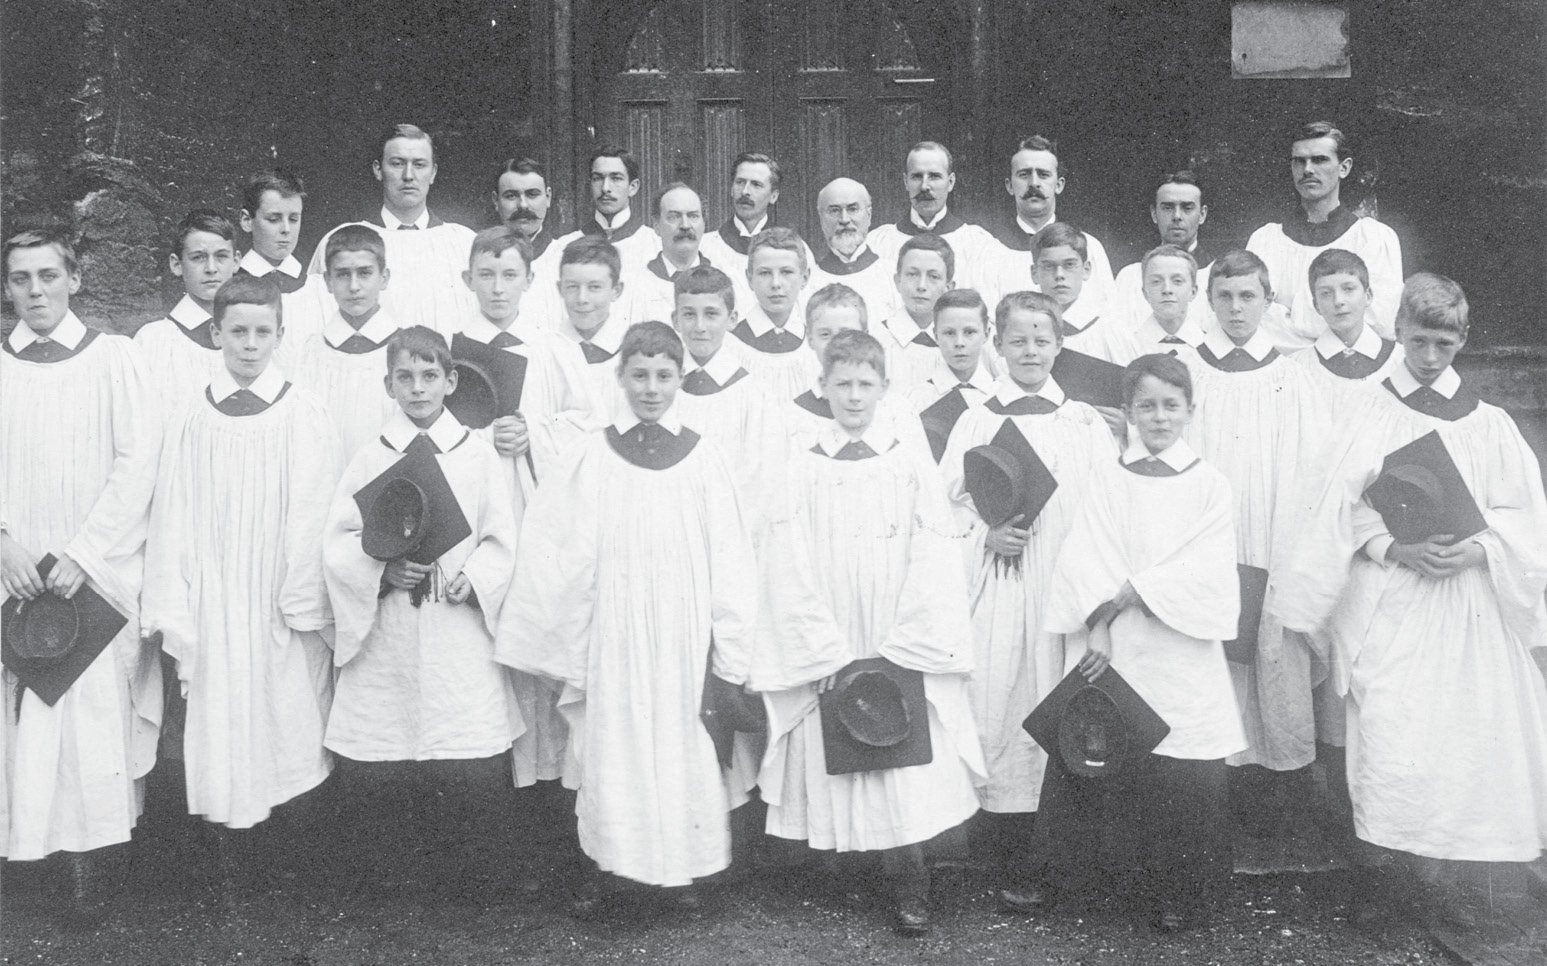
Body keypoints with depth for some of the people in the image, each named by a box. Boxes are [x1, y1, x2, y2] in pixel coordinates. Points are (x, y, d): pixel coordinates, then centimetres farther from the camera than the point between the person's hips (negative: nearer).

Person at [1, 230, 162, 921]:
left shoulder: (115, 358, 0)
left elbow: (137, 463, -5)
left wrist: (81, 555, -11)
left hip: (98, 574, -2)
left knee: (96, 708, -4)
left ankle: (90, 856, 7)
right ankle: (71, 859, 13)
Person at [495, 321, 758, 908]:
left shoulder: (704, 459, 0)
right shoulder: (591, 458, 0)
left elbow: (727, 564, 0)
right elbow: (567, 560, 2)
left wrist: (730, 659, -2)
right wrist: (567, 648, 2)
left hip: (684, 637, 0)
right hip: (613, 636, 0)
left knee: (680, 746, 7)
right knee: (612, 746, 4)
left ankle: (681, 865, 24)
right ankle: (603, 865, 22)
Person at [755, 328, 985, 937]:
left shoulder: (913, 465, 3)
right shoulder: (802, 470, 3)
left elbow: (931, 564, -2)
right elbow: (793, 570, -1)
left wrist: (898, 652, -9)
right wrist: (829, 652, -9)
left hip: (903, 655, 0)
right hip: (827, 655, 1)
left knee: (907, 774, -1)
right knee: (834, 771, 2)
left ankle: (908, 889, 14)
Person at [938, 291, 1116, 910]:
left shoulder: (1086, 424, 10)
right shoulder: (977, 422, 7)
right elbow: (946, 504, 7)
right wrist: (984, 533, -10)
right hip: (996, 586, -1)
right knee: (994, 706, -4)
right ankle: (1010, 867, 7)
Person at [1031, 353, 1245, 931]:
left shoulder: (1210, 486, 5)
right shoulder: (1107, 478, 8)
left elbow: (1206, 573, -6)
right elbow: (1083, 558, -2)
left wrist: (1130, 591, -15)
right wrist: (1098, 626, -16)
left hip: (1179, 660, 0)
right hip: (1109, 654, 1)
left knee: (1180, 775, -1)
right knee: (1099, 766, 0)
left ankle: (1178, 898, 16)